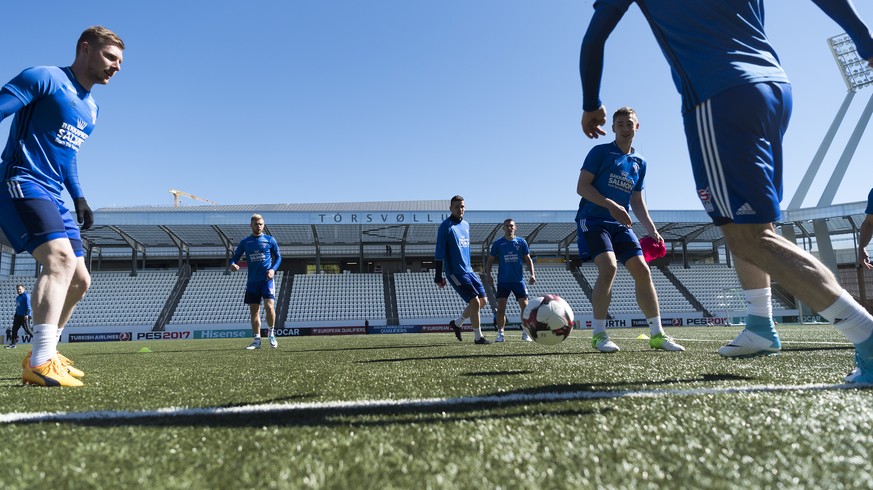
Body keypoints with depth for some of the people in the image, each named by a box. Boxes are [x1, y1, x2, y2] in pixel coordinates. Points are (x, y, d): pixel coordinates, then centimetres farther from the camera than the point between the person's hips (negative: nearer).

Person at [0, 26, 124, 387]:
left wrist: (78, 197, 18)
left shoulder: (91, 109, 19)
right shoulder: (44, 78, -5)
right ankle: (40, 364, -33)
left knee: (79, 280, 8)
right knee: (60, 258, -28)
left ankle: (43, 354, 21)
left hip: (52, 196, 9)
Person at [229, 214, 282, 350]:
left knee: (269, 307, -16)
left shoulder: (270, 240, 3)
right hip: (252, 281, 3)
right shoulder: (245, 242, 8)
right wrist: (233, 264, -14)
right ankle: (257, 340, 13)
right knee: (254, 311, 5)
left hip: (267, 279, -3)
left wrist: (273, 269, -10)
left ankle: (272, 334, 7)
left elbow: (278, 257, 8)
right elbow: (235, 257, 9)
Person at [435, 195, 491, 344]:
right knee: (475, 302, -12)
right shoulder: (445, 226, -10)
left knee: (482, 301, 9)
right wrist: (438, 276, -14)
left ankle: (457, 323, 27)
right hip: (455, 273, -8)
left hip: (468, 270, 8)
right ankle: (478, 337, 3)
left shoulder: (466, 225, 14)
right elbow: (439, 252, -11)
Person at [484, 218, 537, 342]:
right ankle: (500, 334, 8)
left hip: (519, 280, 1)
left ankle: (525, 333, 12)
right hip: (503, 281, -1)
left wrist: (532, 274, -3)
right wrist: (488, 274, -8)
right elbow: (490, 260, 6)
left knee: (525, 307, -2)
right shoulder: (497, 243, 1)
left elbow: (528, 259, 8)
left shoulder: (521, 242, 4)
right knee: (501, 308, -3)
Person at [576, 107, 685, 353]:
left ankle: (657, 334, 8)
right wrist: (611, 205, -20)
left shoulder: (640, 163, 17)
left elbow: (637, 202, 22)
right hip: (592, 220, -6)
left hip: (620, 224, 6)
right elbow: (581, 187, -9)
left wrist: (652, 230, 11)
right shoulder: (600, 152, 0)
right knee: (609, 267, -25)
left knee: (642, 271, -3)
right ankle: (598, 334, -13)